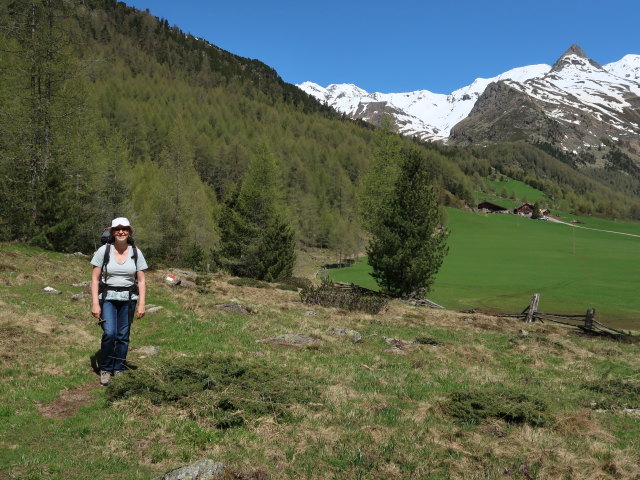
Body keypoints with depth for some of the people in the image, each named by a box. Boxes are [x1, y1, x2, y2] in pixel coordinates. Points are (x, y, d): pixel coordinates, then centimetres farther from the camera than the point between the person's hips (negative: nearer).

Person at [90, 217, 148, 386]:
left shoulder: (136, 252, 0)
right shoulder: (103, 250, -6)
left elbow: (141, 281, 4)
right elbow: (95, 279, -3)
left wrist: (142, 304, -2)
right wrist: (95, 303, -9)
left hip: (128, 299, 2)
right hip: (107, 298, -2)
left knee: (123, 336, 3)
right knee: (109, 333, -16)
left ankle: (118, 369, 21)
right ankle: (105, 369, 5)